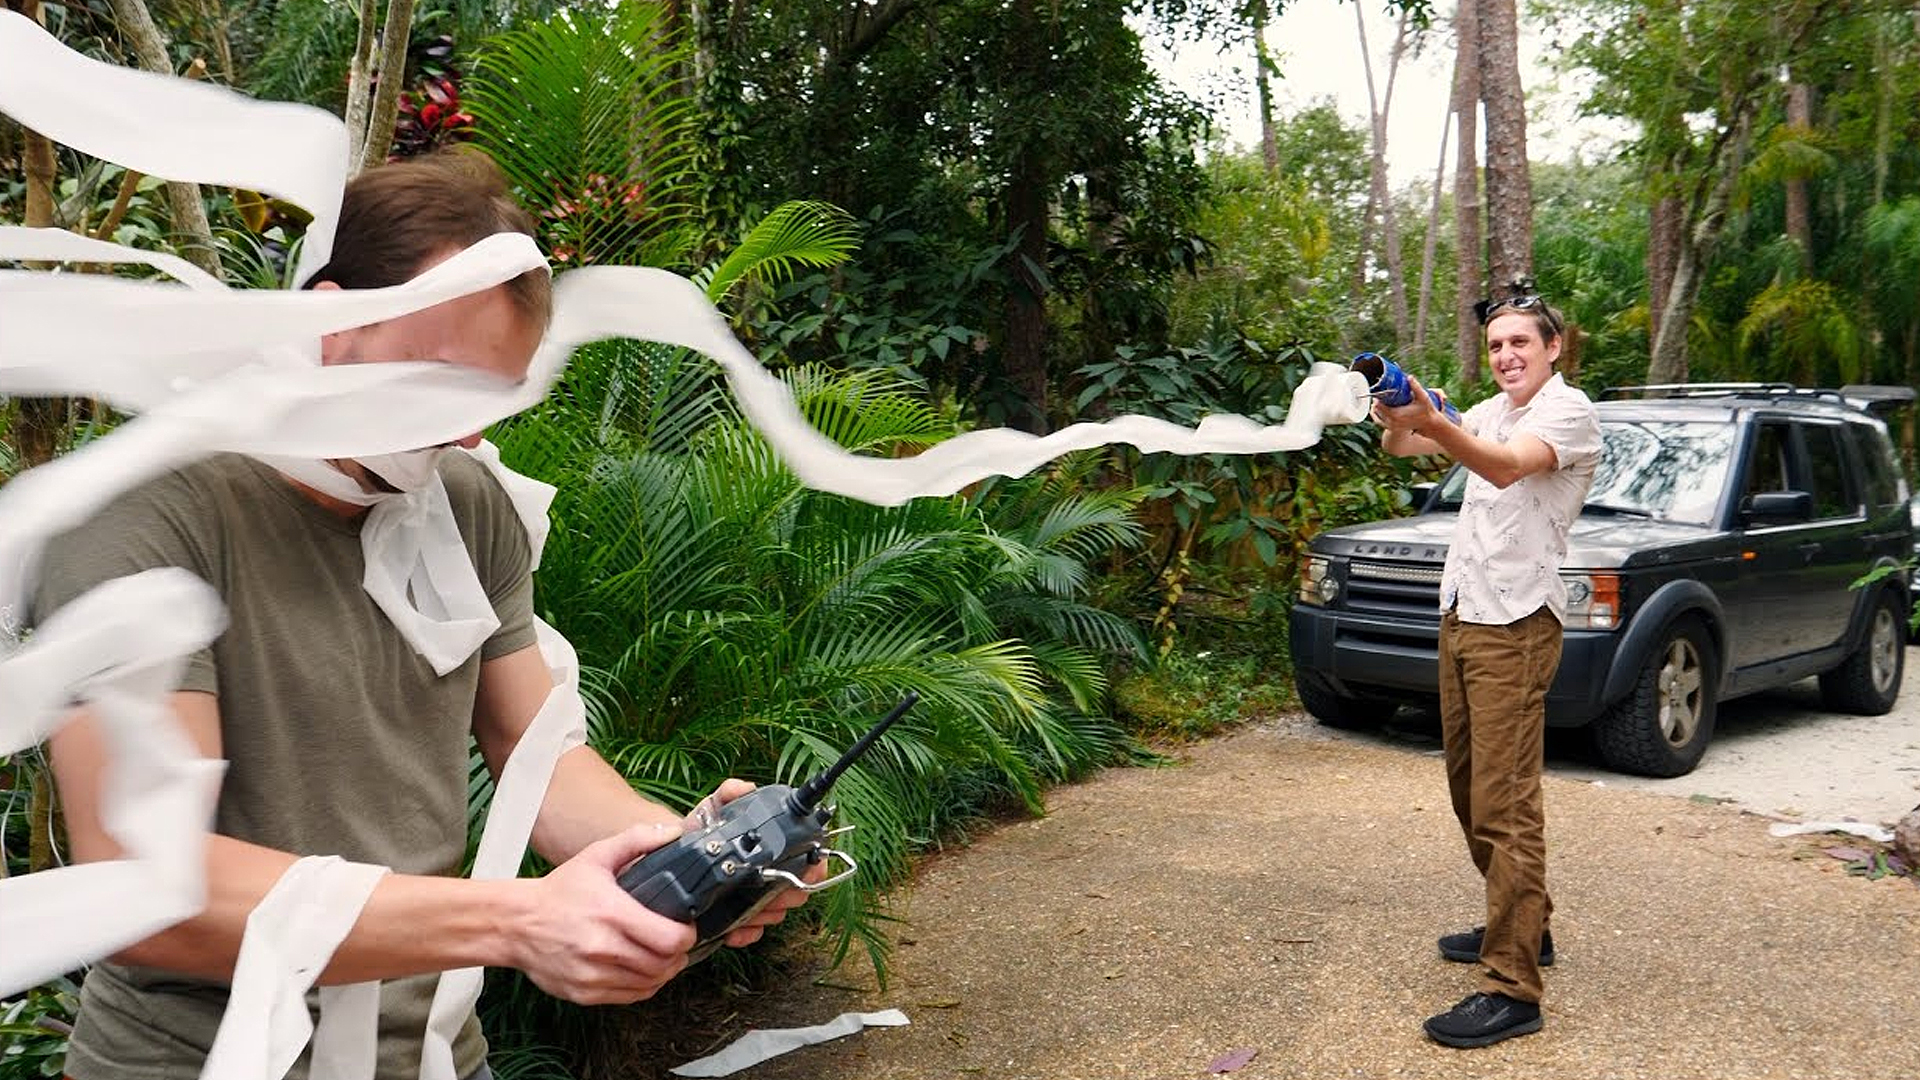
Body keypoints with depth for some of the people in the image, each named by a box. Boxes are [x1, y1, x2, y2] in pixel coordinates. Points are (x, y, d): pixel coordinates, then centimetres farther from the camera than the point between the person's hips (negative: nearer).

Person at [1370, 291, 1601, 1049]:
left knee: (1504, 805, -11)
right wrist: (1398, 422, -16)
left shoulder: (1568, 411, -9)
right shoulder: (1492, 412, 17)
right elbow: (1401, 447, 8)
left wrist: (1429, 421, -45)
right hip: (1460, 616, 9)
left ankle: (1513, 989, -7)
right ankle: (1524, 925, 32)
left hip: (1515, 625, -8)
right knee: (1468, 789, 15)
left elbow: (1505, 468, -28)